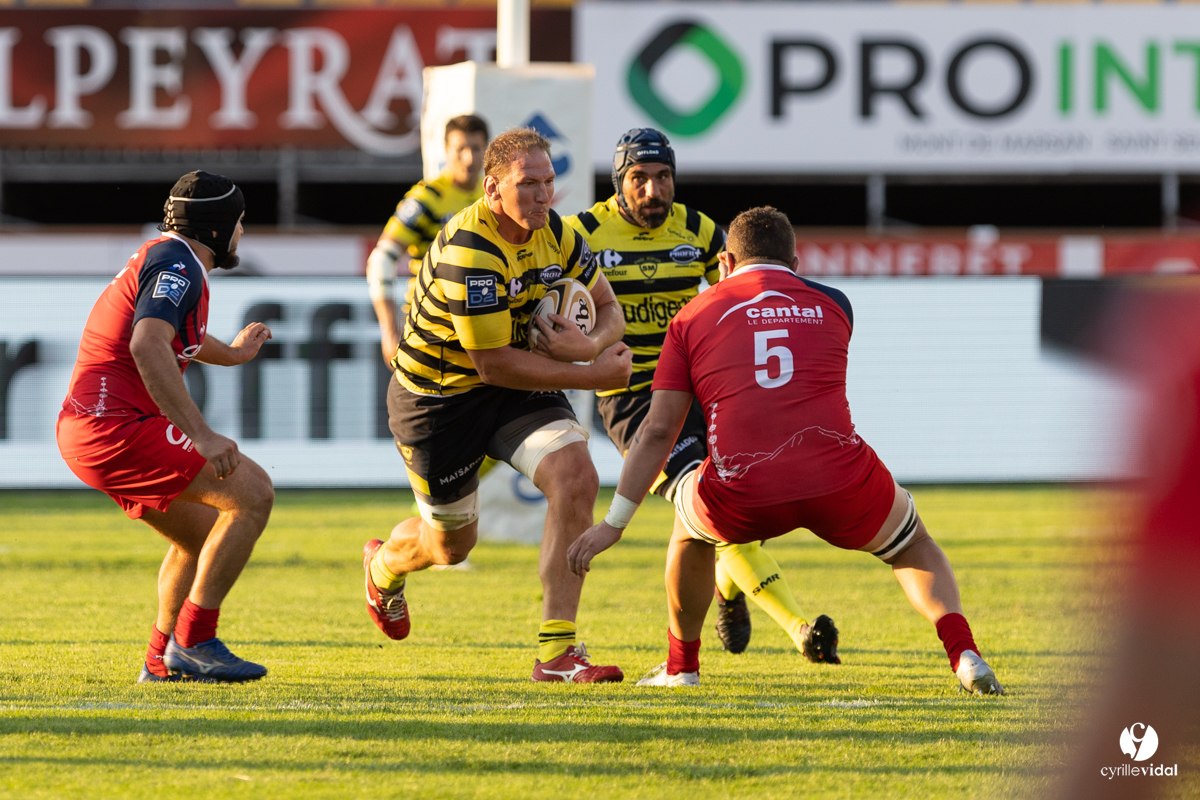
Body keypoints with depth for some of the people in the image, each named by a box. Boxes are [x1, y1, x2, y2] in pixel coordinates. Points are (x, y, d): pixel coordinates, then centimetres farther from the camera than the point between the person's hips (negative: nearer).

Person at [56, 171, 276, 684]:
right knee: (252, 495, -13)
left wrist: (231, 353, 63)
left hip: (85, 429, 11)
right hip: (119, 427, -11)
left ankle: (162, 660, 26)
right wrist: (201, 435, -33)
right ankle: (193, 642, -12)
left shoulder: (159, 258, 21)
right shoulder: (178, 265, -11)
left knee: (201, 534, 24)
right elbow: (148, 346, -29)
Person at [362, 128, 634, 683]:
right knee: (452, 543, 10)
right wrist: (593, 376, -25)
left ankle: (557, 651, -19)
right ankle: (384, 567, 51)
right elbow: (496, 365, -29)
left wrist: (589, 345, -22)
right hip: (438, 394, -5)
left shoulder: (554, 233, -7)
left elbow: (607, 310, 4)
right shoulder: (467, 252, -31)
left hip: (518, 384, 5)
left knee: (575, 478, -21)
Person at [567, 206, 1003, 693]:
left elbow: (658, 431, 11)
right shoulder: (832, 304, 19)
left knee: (690, 526, 34)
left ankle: (681, 665, 41)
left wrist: (613, 523, 13)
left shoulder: (693, 316, 15)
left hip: (742, 495, 0)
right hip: (839, 480, 0)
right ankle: (964, 655, 4)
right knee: (913, 546, 27)